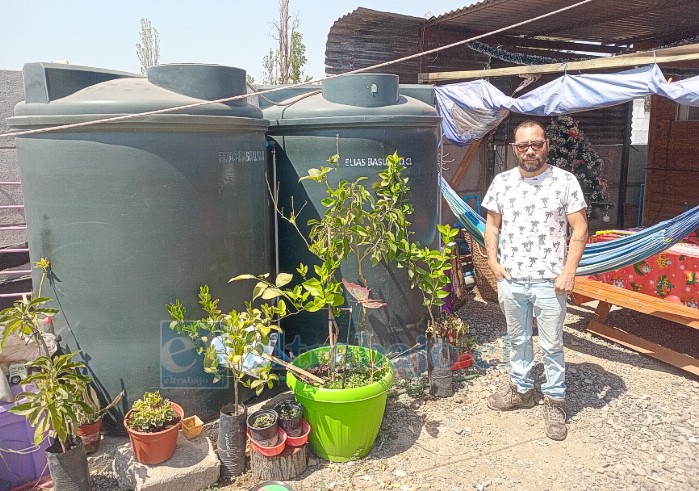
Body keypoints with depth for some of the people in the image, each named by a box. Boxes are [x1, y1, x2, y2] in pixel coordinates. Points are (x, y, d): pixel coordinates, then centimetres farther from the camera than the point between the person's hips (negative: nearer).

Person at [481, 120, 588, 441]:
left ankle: (555, 401, 24)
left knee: (551, 345, 8)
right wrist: (492, 260, -1)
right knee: (518, 339, 18)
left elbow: (579, 229, -7)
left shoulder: (565, 181, -7)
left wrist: (569, 270, -14)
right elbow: (492, 224, 11)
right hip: (511, 280, 3)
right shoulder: (502, 182, 2)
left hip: (549, 282, -3)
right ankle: (521, 390, 36)